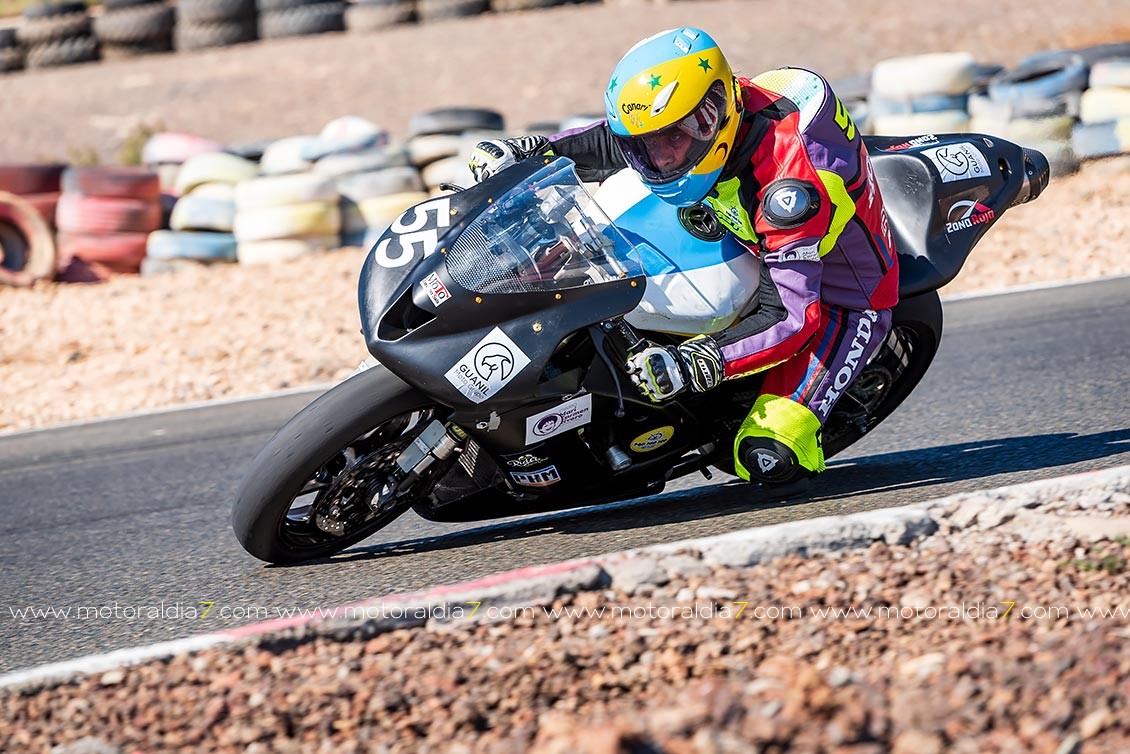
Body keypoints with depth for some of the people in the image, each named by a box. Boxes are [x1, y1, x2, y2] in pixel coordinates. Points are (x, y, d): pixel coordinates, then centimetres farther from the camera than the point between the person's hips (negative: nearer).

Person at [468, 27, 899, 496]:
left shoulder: (791, 184, -38)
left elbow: (792, 316, -37)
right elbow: (612, 142, 6)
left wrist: (689, 366, -46)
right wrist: (524, 150, -7)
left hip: (837, 304, -8)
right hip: (766, 260, 8)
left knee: (768, 459, -24)